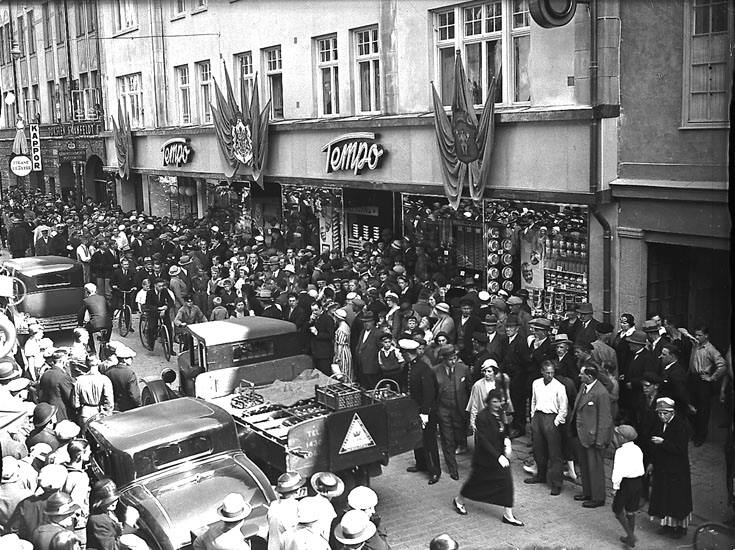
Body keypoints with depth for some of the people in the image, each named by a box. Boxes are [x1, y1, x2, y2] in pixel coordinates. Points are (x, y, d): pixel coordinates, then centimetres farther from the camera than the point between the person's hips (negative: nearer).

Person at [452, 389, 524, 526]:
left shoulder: (499, 413, 3)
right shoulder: (482, 417, -21)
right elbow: (483, 440, -24)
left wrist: (507, 439, -4)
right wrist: (498, 457, -28)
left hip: (500, 454, 6)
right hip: (485, 457, -6)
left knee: (507, 481, -1)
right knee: (477, 480, 11)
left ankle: (508, 515, 7)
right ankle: (459, 500, 37)